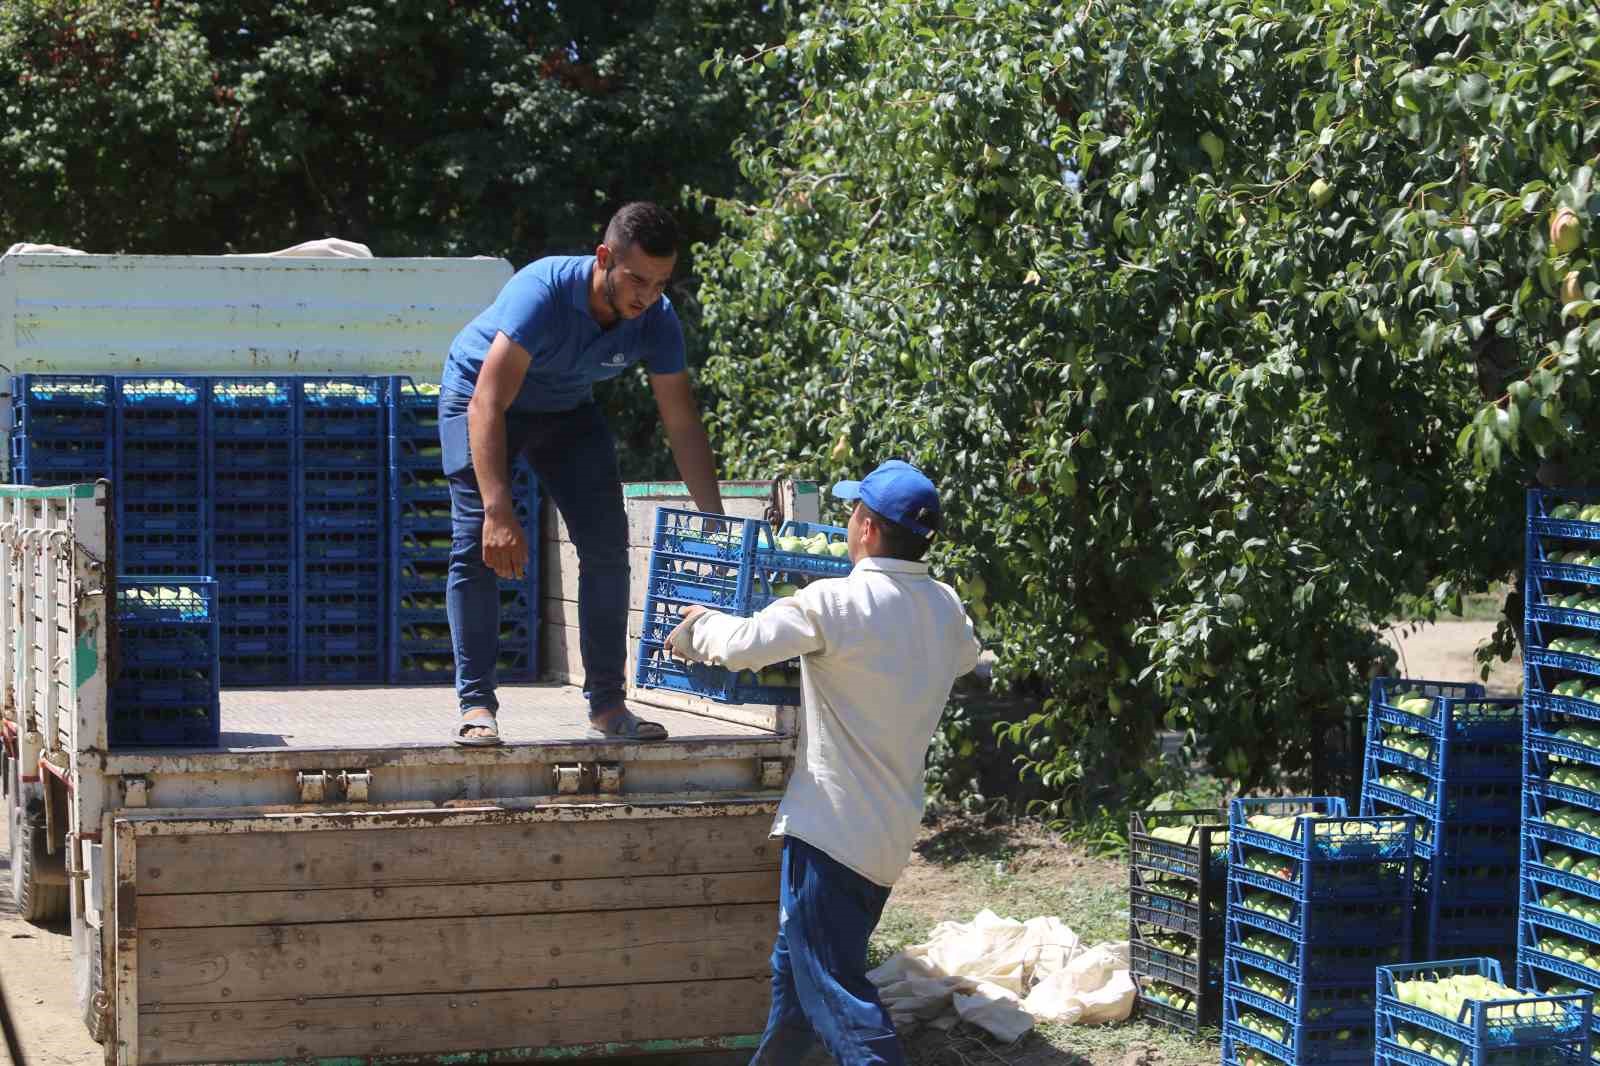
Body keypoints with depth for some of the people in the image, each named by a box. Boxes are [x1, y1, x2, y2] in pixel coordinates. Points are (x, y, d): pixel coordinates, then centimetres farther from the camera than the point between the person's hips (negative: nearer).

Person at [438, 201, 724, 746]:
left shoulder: (657, 320, -23)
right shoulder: (542, 292, -39)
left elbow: (683, 425, -15)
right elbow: (488, 405, -43)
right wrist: (499, 512, -52)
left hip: (566, 408, 5)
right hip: (478, 394, -5)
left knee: (607, 543, -4)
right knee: (478, 546, -17)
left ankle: (607, 704, 3)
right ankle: (475, 704, -12)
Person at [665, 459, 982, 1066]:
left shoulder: (838, 603, -18)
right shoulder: (946, 609, 6)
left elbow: (743, 645, -22)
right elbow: (966, 656, 28)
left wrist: (696, 625, 0)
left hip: (833, 828, -8)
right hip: (891, 829, 8)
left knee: (833, 991, -6)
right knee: (796, 968, 22)